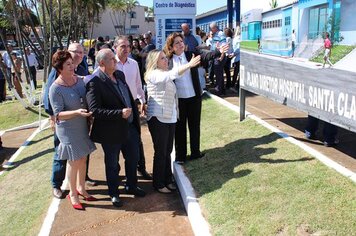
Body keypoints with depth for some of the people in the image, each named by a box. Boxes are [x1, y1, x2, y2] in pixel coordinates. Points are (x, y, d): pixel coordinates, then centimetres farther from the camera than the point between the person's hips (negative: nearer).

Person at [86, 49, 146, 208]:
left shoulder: (120, 75, 3)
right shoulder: (94, 84, -21)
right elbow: (94, 110, -26)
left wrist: (134, 115, 12)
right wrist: (120, 113, -30)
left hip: (130, 127, 7)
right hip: (111, 132, -7)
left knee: (133, 159, 21)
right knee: (112, 165, 13)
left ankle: (131, 186, 44)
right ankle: (113, 193, 36)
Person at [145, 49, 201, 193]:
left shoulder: (165, 75, 15)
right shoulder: (153, 75, -14)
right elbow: (171, 74, -32)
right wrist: (189, 65, -43)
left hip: (170, 117, 8)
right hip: (158, 118, -8)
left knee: (167, 151, 14)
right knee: (160, 152, 0)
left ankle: (167, 180, 27)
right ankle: (158, 184, 14)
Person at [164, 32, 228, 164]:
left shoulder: (191, 55, -1)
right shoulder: (168, 61, -3)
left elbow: (206, 55, -17)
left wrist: (219, 51, -36)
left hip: (194, 97, 1)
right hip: (178, 99, -1)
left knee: (194, 125, 13)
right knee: (180, 127, 9)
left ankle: (195, 152, 28)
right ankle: (180, 155, 21)